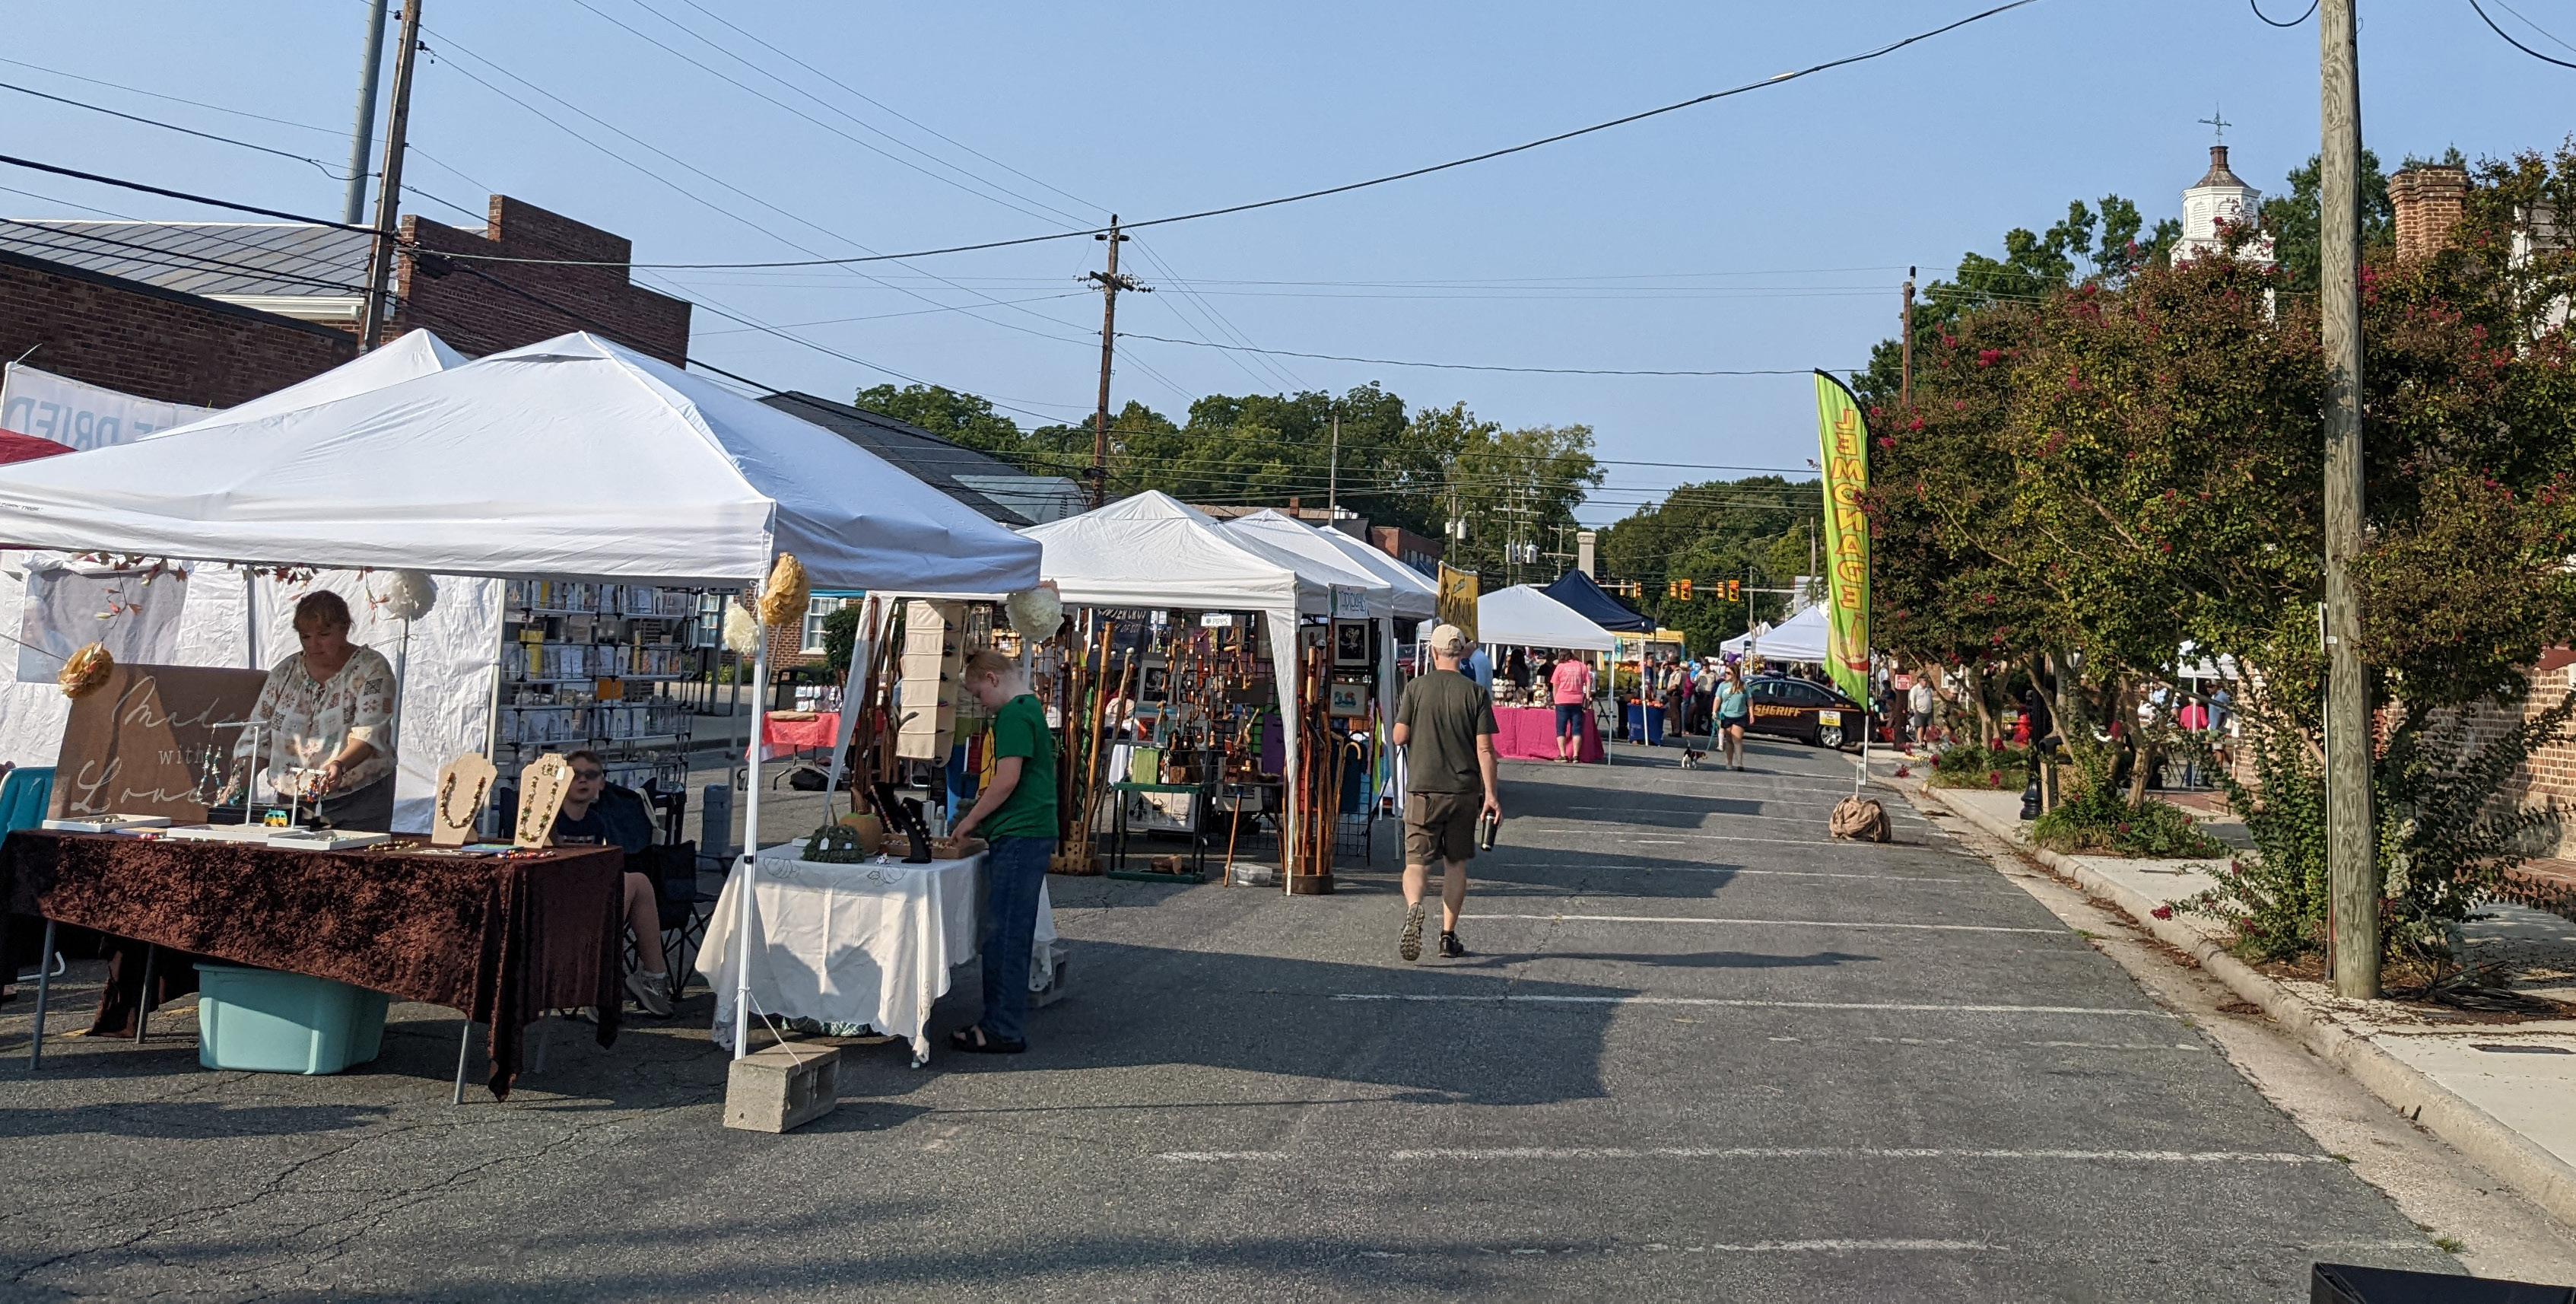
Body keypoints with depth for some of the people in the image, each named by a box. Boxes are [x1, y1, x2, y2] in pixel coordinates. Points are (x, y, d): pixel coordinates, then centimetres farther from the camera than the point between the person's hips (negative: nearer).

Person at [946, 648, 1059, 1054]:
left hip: (1019, 838, -10)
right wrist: (988, 797, 17)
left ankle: (1004, 1031, -3)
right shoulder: (1032, 708, 19)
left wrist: (970, 820, -7)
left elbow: (1007, 780, -18)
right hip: (1033, 834, 10)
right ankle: (1003, 1021, 20)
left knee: (1005, 934, -6)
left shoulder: (1014, 715, -12)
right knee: (1011, 934, 13)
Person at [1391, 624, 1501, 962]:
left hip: (1422, 789, -1)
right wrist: (1491, 794, -3)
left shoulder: (1416, 688, -2)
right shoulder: (1476, 693, -2)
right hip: (1463, 791, 1)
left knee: (1416, 860, 0)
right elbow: (1484, 749, -6)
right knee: (1456, 863, 13)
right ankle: (1448, 935, 15)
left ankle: (1413, 908, -29)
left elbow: (1399, 737, -2)